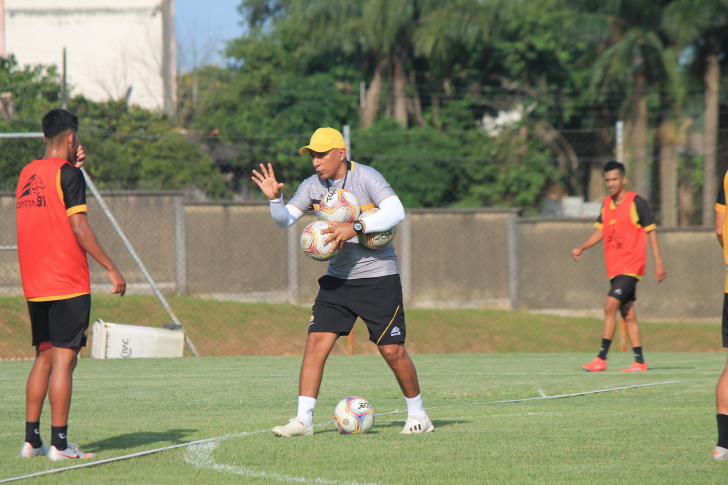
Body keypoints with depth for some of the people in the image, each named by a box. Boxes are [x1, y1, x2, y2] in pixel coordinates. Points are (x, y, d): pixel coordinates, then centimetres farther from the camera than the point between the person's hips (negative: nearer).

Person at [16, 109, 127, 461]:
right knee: (64, 360, -6)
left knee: (44, 358, 13)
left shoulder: (28, 173, 12)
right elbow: (78, 226, -15)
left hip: (34, 284, 7)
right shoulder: (68, 174, -10)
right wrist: (111, 269, -11)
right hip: (67, 285, -7)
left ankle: (31, 439, 11)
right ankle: (59, 444, -8)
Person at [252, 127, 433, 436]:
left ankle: (418, 415, 17)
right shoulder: (312, 186, 2)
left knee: (392, 351, -3)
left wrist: (354, 228, -34)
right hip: (338, 278, 5)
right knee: (316, 342, -9)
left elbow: (396, 212, -26)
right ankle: (303, 420, -7)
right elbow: (284, 220, 5)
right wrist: (274, 199, -16)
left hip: (378, 278, -5)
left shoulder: (366, 178, -14)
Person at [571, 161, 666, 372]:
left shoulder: (636, 202, -8)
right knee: (627, 314, 8)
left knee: (610, 306, -16)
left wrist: (658, 262, -7)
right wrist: (581, 248, 0)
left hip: (631, 266, -7)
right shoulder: (607, 204, 11)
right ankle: (639, 361, 12)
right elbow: (600, 231, 15)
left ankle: (601, 358, -15)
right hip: (614, 267, 7)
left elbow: (650, 231, -5)